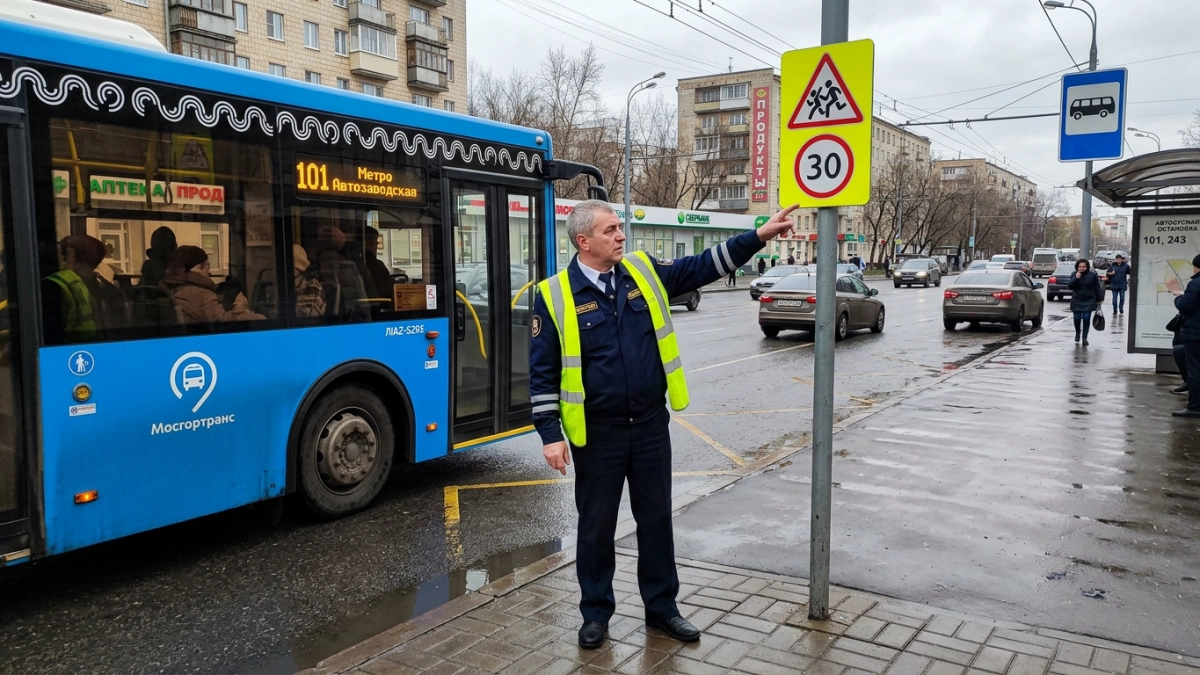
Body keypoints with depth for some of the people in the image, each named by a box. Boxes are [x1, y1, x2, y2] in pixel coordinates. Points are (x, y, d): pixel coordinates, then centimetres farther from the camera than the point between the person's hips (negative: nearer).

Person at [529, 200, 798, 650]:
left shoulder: (645, 272, 2)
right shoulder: (555, 294, -9)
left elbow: (704, 267, 7)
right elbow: (543, 372, -7)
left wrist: (760, 235, -1)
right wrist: (551, 434, -11)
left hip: (651, 424, 4)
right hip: (597, 432, -3)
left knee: (656, 518, 15)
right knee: (596, 526, 10)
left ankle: (662, 607, 31)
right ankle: (596, 613, 29)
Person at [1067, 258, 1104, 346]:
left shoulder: (1093, 275, -4)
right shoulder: (1074, 275, -2)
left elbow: (1097, 288, 1)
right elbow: (1070, 286, -11)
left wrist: (1099, 299, 1)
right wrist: (1076, 278, -25)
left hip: (1089, 301, -1)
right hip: (1077, 301, 1)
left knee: (1086, 318, -5)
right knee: (1077, 318, 4)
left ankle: (1084, 338, 2)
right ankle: (1077, 333, 32)